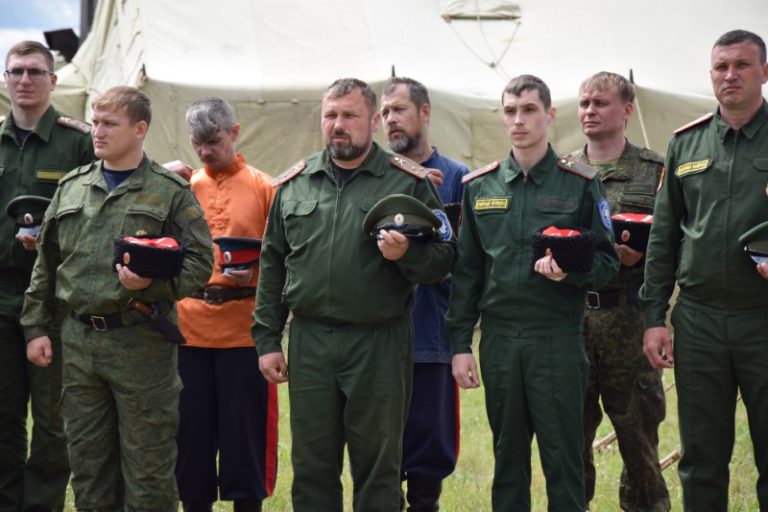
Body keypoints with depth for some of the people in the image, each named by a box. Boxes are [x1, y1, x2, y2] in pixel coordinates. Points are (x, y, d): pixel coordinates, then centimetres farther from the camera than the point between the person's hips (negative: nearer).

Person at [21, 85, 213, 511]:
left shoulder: (170, 192, -1)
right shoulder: (71, 188, 12)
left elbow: (200, 263, -5)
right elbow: (46, 265, 16)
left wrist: (152, 282, -21)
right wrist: (35, 326, 11)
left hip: (142, 344, -4)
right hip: (78, 342, 5)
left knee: (148, 469, 1)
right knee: (88, 461, 12)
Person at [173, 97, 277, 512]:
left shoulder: (263, 187, 3)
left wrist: (253, 272, -16)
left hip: (243, 329, -2)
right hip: (188, 325, 3)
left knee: (245, 430, 1)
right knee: (191, 432, 6)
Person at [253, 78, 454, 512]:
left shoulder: (409, 182, 1)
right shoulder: (294, 184, 11)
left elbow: (443, 260, 1)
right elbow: (273, 265, 14)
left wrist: (407, 255, -20)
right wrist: (267, 339, 9)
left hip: (380, 343, -3)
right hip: (309, 343, 3)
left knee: (378, 464, 3)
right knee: (312, 464, 8)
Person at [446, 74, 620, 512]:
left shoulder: (581, 184, 2)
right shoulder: (480, 187, 10)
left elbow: (607, 262, 2)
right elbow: (467, 273, 11)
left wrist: (570, 270, -19)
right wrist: (461, 344, 6)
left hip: (559, 338, -3)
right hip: (499, 339, 3)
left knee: (563, 459, -1)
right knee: (508, 458, 9)